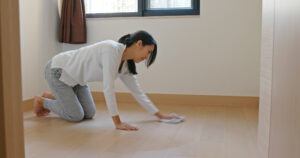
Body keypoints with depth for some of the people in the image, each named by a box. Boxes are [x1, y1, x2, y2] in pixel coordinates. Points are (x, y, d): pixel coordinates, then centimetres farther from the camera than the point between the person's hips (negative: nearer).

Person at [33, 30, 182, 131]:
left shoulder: (126, 64, -6)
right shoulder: (112, 50, -33)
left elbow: (138, 92, 0)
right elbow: (108, 88, -37)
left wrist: (159, 115, 0)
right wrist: (117, 122, -34)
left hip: (74, 77, 8)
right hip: (57, 70, -8)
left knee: (89, 114, 7)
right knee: (76, 115, -7)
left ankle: (52, 97, 26)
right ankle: (41, 101, 17)